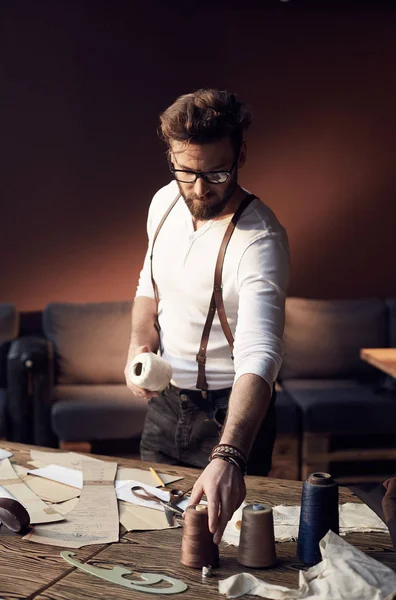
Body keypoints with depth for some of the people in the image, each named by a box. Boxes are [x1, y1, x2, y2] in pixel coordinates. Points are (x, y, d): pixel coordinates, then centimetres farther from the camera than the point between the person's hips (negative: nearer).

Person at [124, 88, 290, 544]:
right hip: (165, 400, 6)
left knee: (222, 535, 10)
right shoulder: (165, 203, -5)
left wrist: (228, 458, -54)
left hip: (228, 411, -6)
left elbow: (259, 356, -40)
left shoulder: (259, 238, -28)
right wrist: (139, 342, -6)